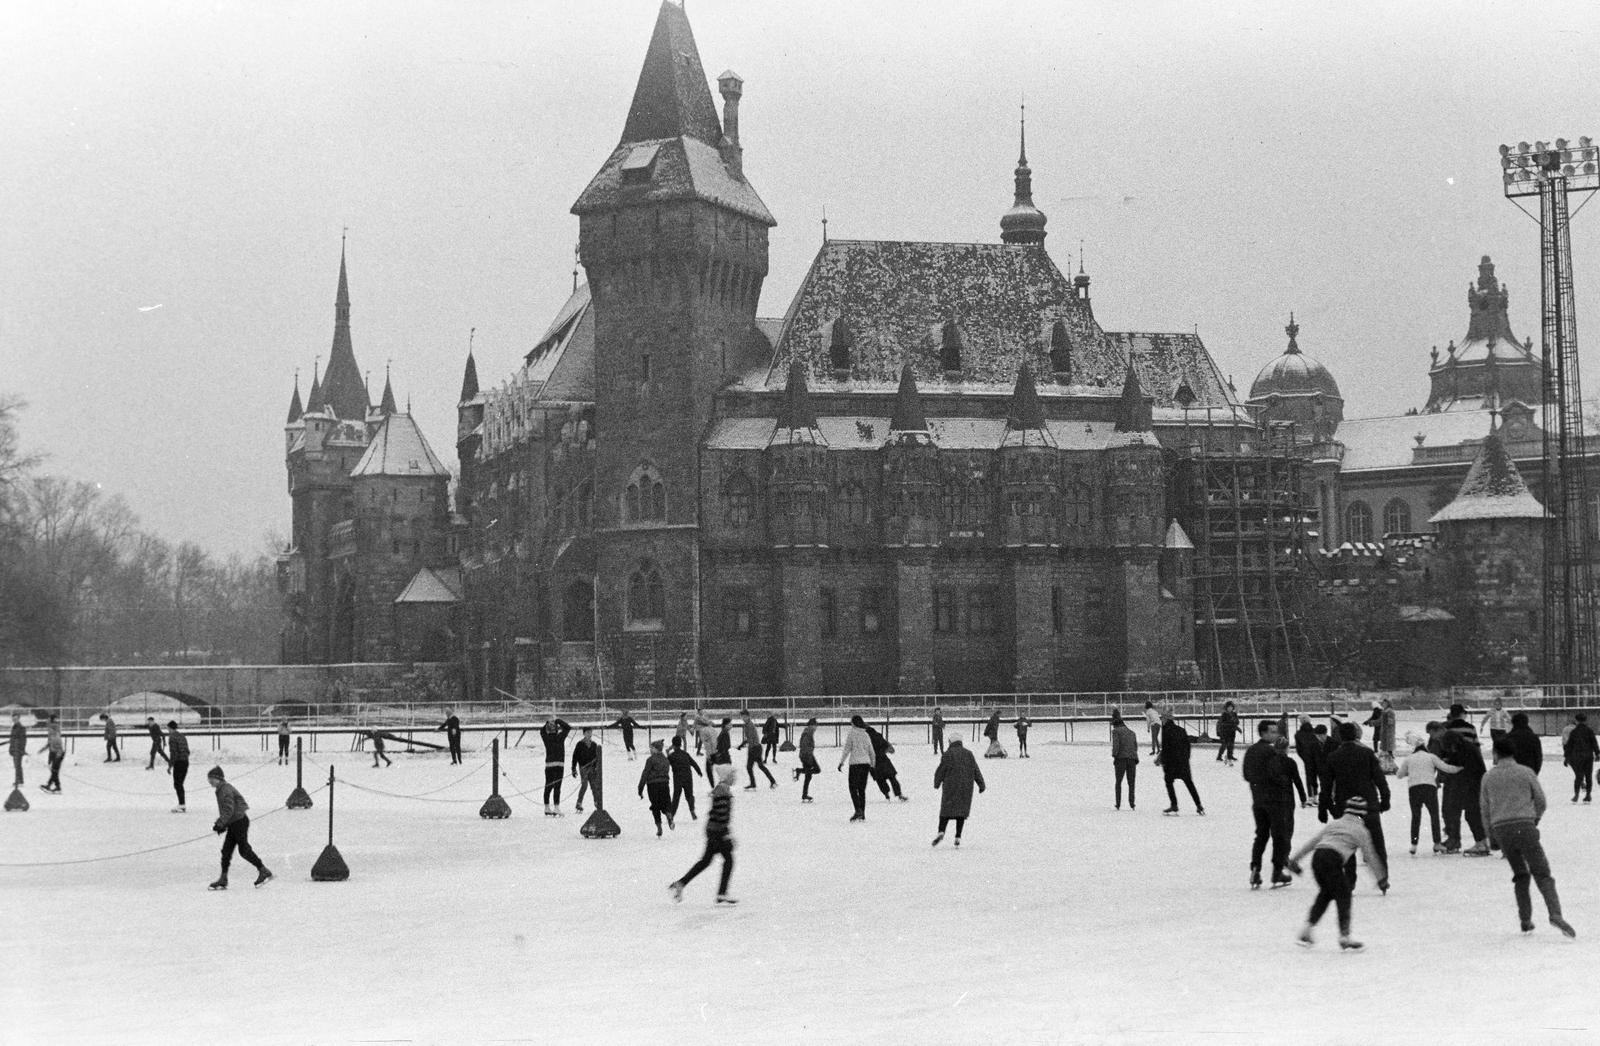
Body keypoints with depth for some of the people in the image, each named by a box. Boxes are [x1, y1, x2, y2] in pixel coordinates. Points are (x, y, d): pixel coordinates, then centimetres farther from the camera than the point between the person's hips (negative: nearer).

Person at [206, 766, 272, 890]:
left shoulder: (226, 790, -17)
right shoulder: (221, 790, 15)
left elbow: (229, 810, -23)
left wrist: (220, 824, -24)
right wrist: (222, 825, 16)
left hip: (239, 821, -10)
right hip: (233, 824, 10)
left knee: (244, 849, -5)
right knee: (226, 850, 7)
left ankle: (263, 871, 4)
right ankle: (223, 879, 8)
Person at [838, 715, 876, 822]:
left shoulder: (851, 734, -5)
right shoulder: (866, 735, 11)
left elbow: (847, 749, -8)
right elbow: (871, 752, 15)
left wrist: (841, 762, -2)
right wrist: (872, 766, 24)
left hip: (855, 764, -5)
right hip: (866, 764, 5)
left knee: (853, 788, -3)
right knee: (862, 789, 11)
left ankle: (858, 810, -21)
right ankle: (862, 814, 10)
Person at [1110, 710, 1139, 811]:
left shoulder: (1116, 731, 3)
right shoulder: (1132, 733, 20)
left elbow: (1115, 744, -10)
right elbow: (1136, 746, 17)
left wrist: (1114, 756, -9)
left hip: (1121, 758, -4)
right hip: (1132, 759, 4)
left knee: (1118, 782, 7)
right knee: (1131, 783, 9)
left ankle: (1118, 804, 3)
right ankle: (1132, 804, 0)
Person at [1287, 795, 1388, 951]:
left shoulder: (1335, 823, 27)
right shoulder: (1360, 830, 13)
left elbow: (1312, 841, 25)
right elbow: (1370, 856, 14)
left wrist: (1295, 858, 29)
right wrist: (1382, 878, 22)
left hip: (1317, 856, 6)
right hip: (1333, 860, -6)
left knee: (1325, 893, 22)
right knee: (1343, 896, 6)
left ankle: (1307, 928, 18)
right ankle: (1344, 937, 6)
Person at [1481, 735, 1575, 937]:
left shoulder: (1488, 777, 8)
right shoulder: (1526, 773, 3)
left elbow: (1485, 808, 9)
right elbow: (1540, 800, 7)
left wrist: (1491, 828, 24)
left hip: (1501, 829, 2)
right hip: (1525, 826, -2)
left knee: (1520, 875, 17)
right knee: (1541, 873, -6)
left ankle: (1525, 921, 12)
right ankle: (1555, 914, -26)